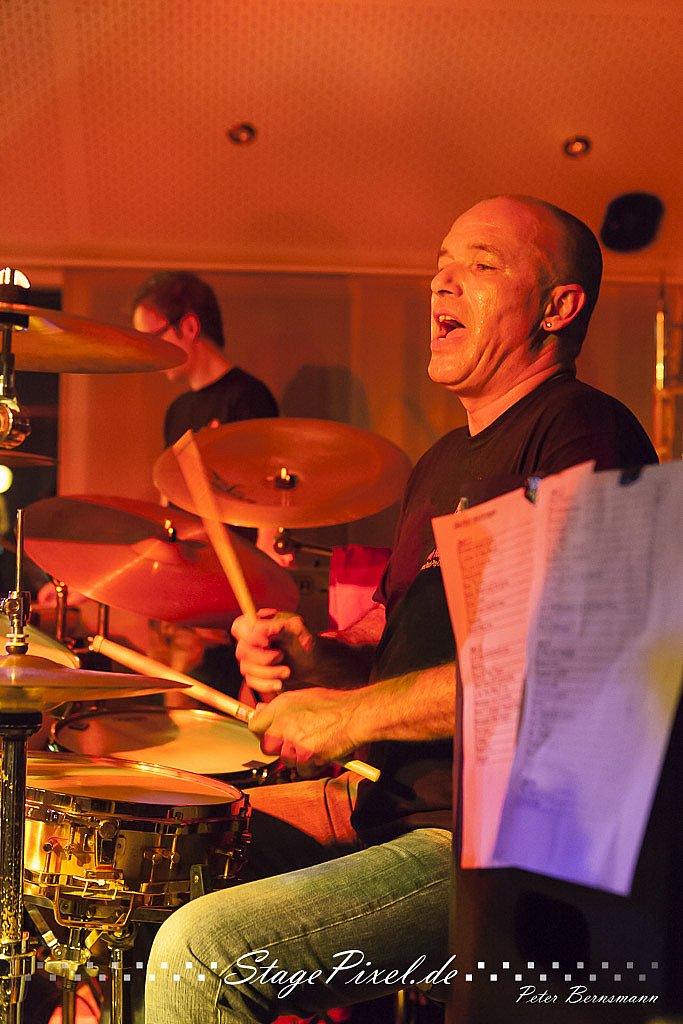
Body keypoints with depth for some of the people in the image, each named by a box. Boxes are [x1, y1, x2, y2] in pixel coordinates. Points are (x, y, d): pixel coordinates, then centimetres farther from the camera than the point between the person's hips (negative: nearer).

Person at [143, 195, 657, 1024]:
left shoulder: (583, 433, -12)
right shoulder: (444, 462, 18)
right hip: (386, 801, 10)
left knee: (200, 950, -23)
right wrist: (311, 658, 1)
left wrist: (351, 715, -17)